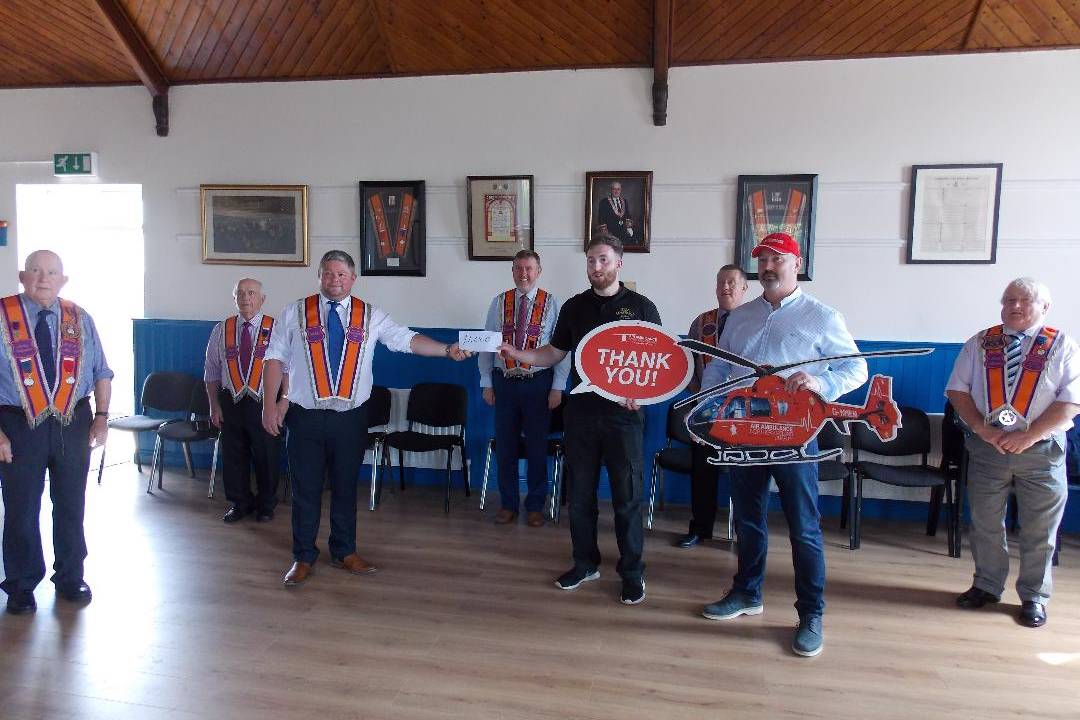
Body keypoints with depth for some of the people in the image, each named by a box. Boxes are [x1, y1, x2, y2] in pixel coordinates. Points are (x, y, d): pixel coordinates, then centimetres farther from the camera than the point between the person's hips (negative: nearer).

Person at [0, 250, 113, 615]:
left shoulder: (80, 320, 5)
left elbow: (102, 372, 9)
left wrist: (102, 416, -3)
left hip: (73, 424, 3)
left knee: (71, 505, 13)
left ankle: (70, 578, 30)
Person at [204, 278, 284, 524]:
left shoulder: (274, 329, -3)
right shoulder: (222, 329, 5)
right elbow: (211, 371, 8)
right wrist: (214, 405, 2)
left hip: (264, 402, -2)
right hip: (231, 402, 2)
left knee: (266, 456, 7)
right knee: (233, 455, 10)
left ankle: (266, 505, 26)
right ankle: (239, 503, 29)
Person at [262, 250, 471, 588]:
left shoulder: (370, 316, 4)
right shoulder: (295, 313, 2)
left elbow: (408, 340, -3)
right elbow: (275, 359, 2)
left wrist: (447, 349, -16)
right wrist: (270, 404, -5)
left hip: (350, 417, 1)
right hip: (305, 416, -1)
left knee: (345, 487, 12)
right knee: (306, 490, 7)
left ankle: (345, 552, 29)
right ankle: (303, 557, 23)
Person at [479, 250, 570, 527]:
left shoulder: (552, 303, -2)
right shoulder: (499, 302, 3)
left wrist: (558, 387, -7)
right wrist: (487, 383, 2)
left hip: (538, 382, -2)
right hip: (504, 381, 2)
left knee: (537, 446, 7)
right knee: (505, 445, 9)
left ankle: (535, 505, 23)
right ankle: (508, 504, 25)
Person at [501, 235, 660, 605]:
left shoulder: (641, 306, 1)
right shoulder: (575, 307, 9)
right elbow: (554, 353, 13)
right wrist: (518, 354, -3)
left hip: (623, 413, -3)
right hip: (581, 411, 3)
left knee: (627, 495, 2)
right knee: (579, 493, 10)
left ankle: (632, 572, 16)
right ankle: (585, 563, 26)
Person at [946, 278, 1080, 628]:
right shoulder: (980, 344, 5)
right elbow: (958, 391, 1)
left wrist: (1028, 435, -17)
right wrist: (983, 429, -12)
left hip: (1041, 450, -2)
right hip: (987, 447, 2)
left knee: (1039, 530, 7)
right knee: (985, 523, 12)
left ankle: (1033, 596, 23)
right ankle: (986, 585, 28)